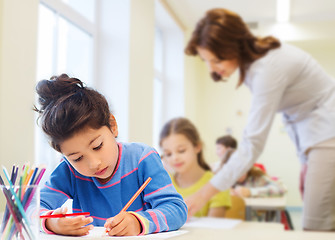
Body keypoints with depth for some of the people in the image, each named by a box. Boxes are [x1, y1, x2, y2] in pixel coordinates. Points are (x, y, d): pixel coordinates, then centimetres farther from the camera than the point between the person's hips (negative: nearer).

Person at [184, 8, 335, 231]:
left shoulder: (268, 68, -27)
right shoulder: (252, 59, 1)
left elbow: (252, 145, -28)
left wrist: (203, 195, -27)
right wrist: (306, 160, 10)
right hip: (313, 135, 9)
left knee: (317, 228, -11)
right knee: (314, 223, 7)